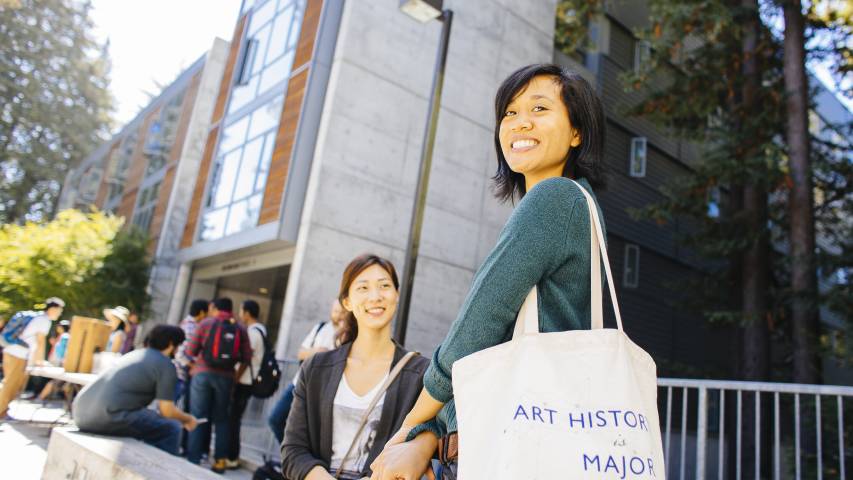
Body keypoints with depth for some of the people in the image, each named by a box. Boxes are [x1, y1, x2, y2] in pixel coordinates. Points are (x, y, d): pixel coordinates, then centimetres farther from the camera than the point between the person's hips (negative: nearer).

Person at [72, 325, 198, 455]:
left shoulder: (135, 354, 22)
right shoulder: (165, 364, -3)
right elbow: (167, 410, -4)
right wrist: (188, 419, 15)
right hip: (108, 416, -9)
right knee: (171, 429, 1)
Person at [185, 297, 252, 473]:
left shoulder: (206, 323, 1)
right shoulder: (240, 329, 6)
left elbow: (191, 350, -2)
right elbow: (247, 358, 1)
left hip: (203, 374, -2)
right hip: (225, 377, 2)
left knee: (198, 417, 6)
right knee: (221, 419, 12)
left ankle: (193, 459, 6)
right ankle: (220, 460, 11)